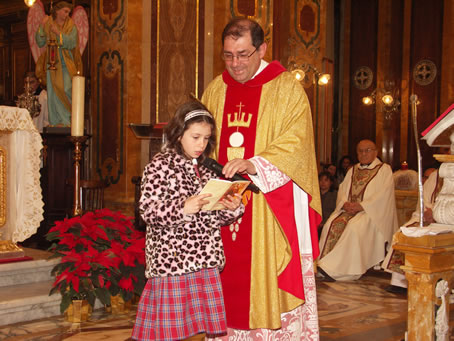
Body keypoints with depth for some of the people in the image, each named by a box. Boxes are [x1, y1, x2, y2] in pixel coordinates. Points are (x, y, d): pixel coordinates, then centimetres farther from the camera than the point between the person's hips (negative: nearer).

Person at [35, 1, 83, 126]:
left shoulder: (71, 26, 4)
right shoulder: (48, 25, 5)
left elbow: (72, 43, -10)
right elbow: (40, 43, -1)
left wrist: (58, 33, -20)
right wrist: (42, 27, -11)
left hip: (67, 63, -1)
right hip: (52, 63, 1)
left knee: (67, 90, -14)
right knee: (53, 92, -3)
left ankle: (71, 119, -2)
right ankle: (57, 121, 2)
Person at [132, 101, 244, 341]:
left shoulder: (207, 169, 14)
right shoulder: (160, 166, -3)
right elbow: (148, 211, -12)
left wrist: (232, 208, -3)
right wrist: (182, 208, -25)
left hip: (205, 261, 6)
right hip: (171, 259, -5)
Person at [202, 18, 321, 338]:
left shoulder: (287, 89, -2)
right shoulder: (215, 90, 13)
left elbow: (296, 143, -13)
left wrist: (254, 165, -27)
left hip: (272, 209, -4)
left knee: (270, 280, -4)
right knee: (228, 278, 5)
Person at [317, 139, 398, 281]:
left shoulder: (384, 169, 4)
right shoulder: (352, 170, 22)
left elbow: (383, 195, -9)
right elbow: (342, 190, 14)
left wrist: (360, 206, -17)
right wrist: (345, 203, -9)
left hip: (371, 212, -5)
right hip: (349, 209, 5)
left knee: (354, 227, -33)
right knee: (332, 224, -23)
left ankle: (333, 269, -31)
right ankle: (327, 265, -23)